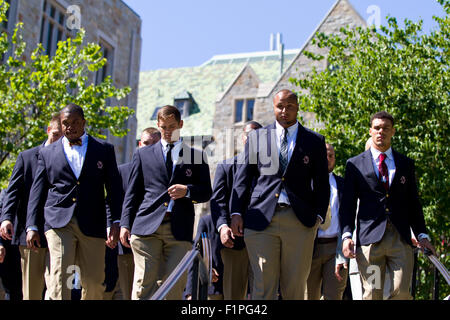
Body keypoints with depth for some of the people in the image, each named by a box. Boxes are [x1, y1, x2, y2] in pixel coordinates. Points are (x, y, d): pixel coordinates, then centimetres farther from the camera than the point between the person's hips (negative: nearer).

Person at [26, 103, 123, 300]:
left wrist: (114, 223, -3)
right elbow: (37, 192, 13)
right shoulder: (47, 153, 14)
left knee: (94, 282, 1)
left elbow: (114, 188, 7)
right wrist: (31, 226, 4)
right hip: (58, 223, 0)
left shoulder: (104, 149, 12)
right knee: (59, 278, -13)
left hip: (92, 225, 0)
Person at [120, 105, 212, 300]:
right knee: (143, 284, -7)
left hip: (180, 229, 0)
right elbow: (132, 193, 14)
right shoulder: (143, 154, 17)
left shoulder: (197, 156, 15)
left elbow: (206, 192, 13)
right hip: (147, 226, 0)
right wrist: (125, 224, 4)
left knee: (175, 287, -3)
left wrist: (187, 190, -8)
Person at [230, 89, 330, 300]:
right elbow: (243, 177, 11)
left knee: (295, 287, 3)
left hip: (300, 220, 0)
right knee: (263, 286, -3)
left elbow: (322, 183, 11)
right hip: (261, 218, 0)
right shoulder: (256, 137, 14)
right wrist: (236, 212, 2)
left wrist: (318, 215, -1)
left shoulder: (315, 141, 11)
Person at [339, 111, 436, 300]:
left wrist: (422, 235, 7)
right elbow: (348, 204, 6)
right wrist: (346, 235, -6)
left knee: (402, 292, -8)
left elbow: (413, 203, 17)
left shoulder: (406, 164, 16)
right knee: (372, 294, -2)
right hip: (369, 238, -1)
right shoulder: (355, 164, 9)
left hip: (401, 239, 2)